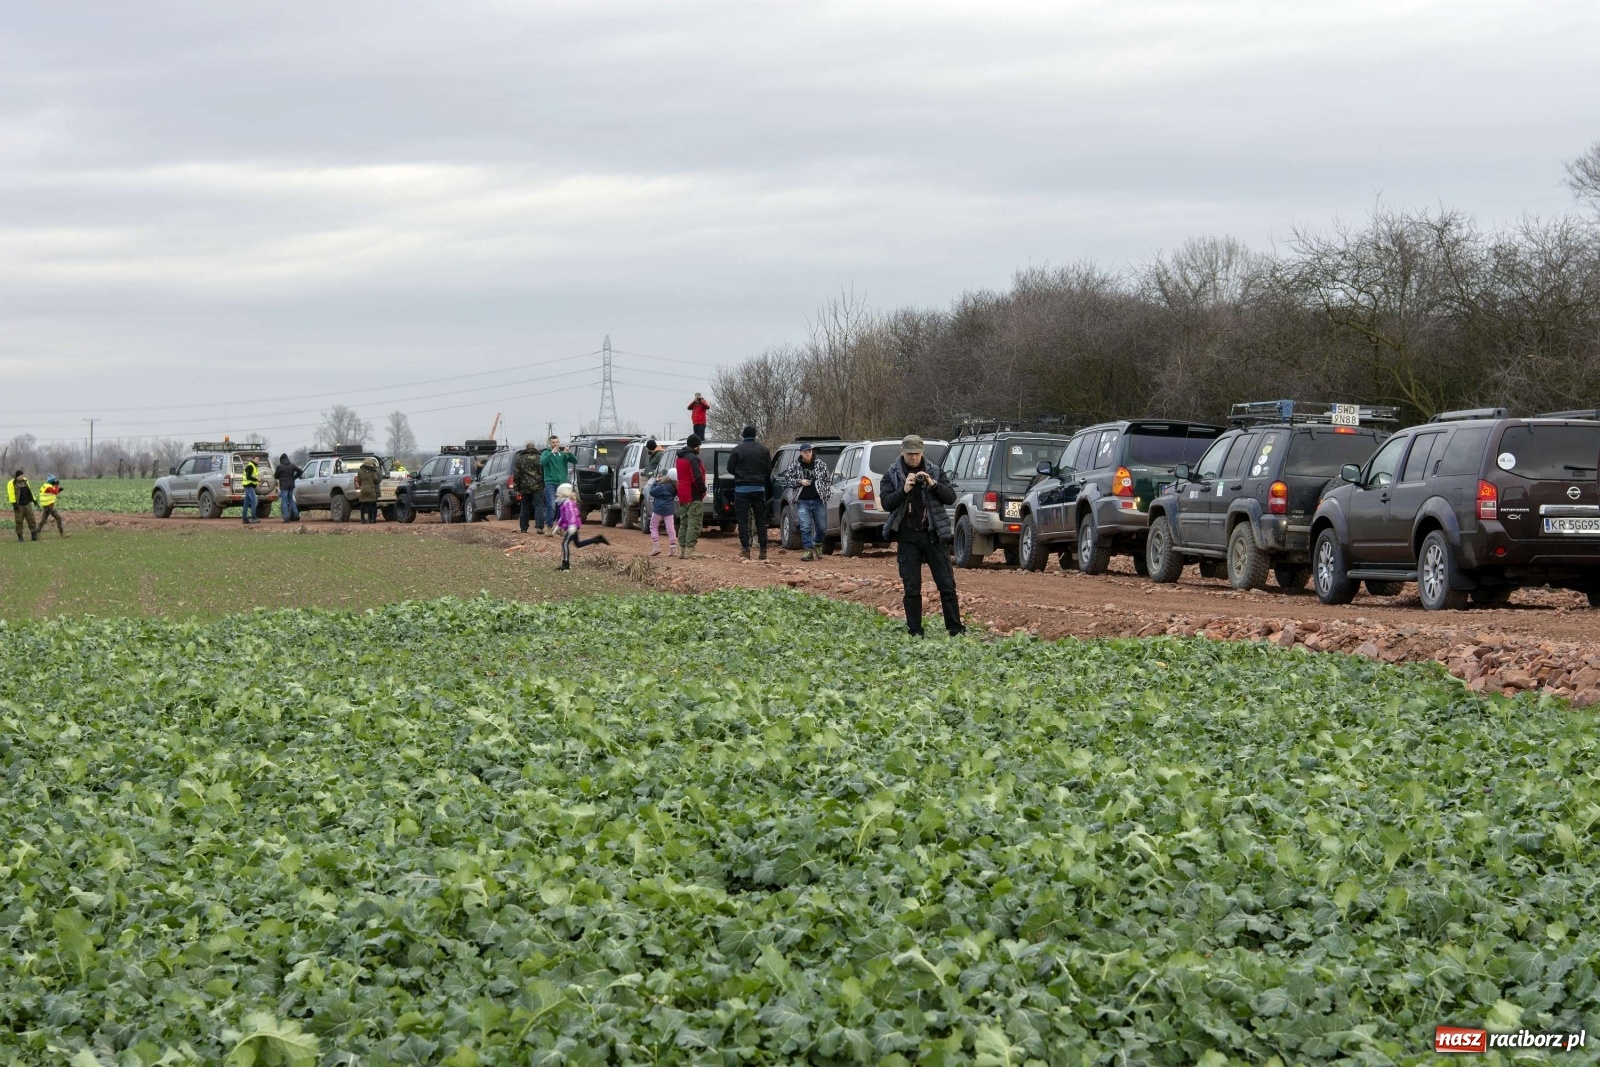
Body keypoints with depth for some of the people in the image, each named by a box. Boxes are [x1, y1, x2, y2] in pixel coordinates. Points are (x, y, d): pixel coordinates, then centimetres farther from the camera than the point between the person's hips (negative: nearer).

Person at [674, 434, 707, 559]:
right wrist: (703, 489, -9)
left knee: (683, 524, 15)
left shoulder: (680, 458, 15)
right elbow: (697, 477, -23)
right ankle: (689, 551, -12)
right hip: (694, 497, -9)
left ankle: (681, 551, 16)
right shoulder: (693, 458, -16)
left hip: (683, 496, 9)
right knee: (694, 524, -7)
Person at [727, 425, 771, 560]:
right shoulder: (763, 449, 2)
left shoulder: (738, 449, -8)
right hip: (759, 488, 3)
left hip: (742, 488, -3)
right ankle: (763, 550, 8)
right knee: (761, 519, 10)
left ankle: (745, 549, -6)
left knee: (743, 519, 1)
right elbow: (769, 469, 4)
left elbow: (730, 469, -3)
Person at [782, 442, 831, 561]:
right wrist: (800, 482, -8)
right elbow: (786, 480, 4)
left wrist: (821, 485, -1)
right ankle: (808, 550, -3)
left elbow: (828, 479, 13)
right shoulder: (794, 466, 4)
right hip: (803, 501, -1)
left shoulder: (820, 464, 6)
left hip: (818, 501, 1)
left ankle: (817, 545, 30)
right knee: (805, 527, -7)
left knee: (822, 527, 5)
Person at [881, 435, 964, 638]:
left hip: (933, 535, 1)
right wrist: (904, 490, -21)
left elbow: (950, 497, -1)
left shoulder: (935, 472, 7)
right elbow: (886, 503, -7)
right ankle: (915, 632, 8)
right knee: (912, 588, 2)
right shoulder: (892, 476, 5)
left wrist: (933, 484, -16)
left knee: (947, 585, -1)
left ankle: (956, 629, 4)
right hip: (908, 538, -1)